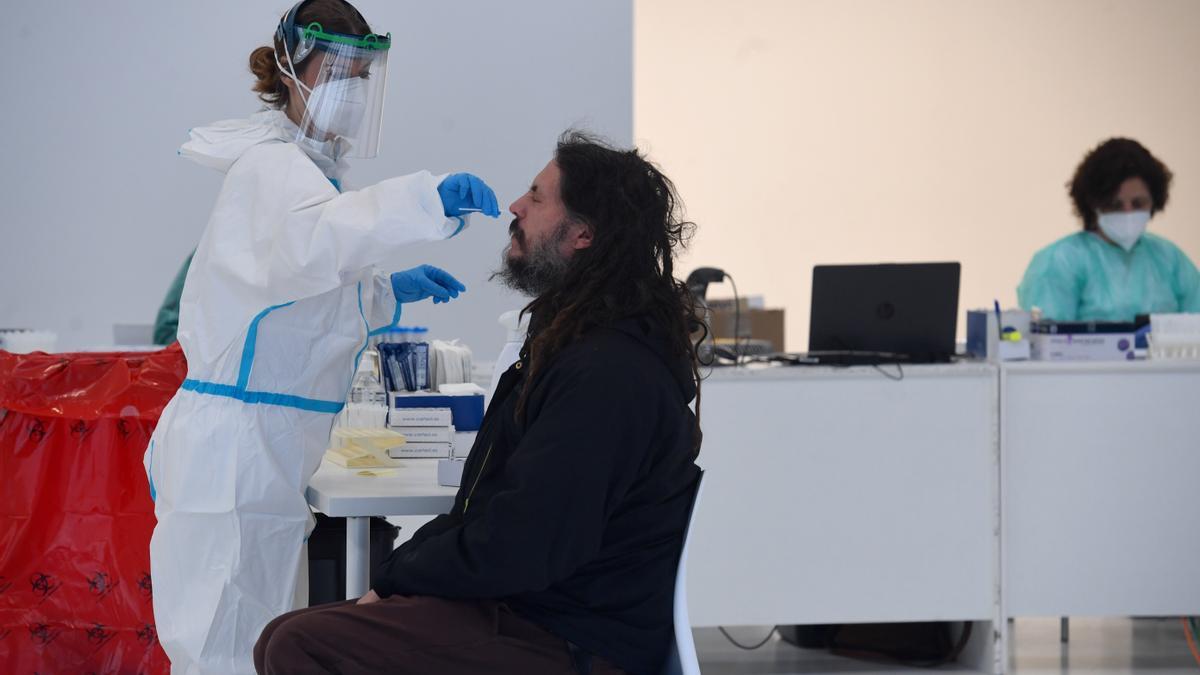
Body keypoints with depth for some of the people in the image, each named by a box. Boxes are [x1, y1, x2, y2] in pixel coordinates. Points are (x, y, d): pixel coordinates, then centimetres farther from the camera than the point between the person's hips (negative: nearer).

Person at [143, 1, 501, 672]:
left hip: (260, 454, 11)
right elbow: (311, 240, -38)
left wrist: (387, 291, 20)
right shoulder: (273, 167, -13)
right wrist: (426, 199, -50)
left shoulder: (293, 166, 20)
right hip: (236, 456, -11)